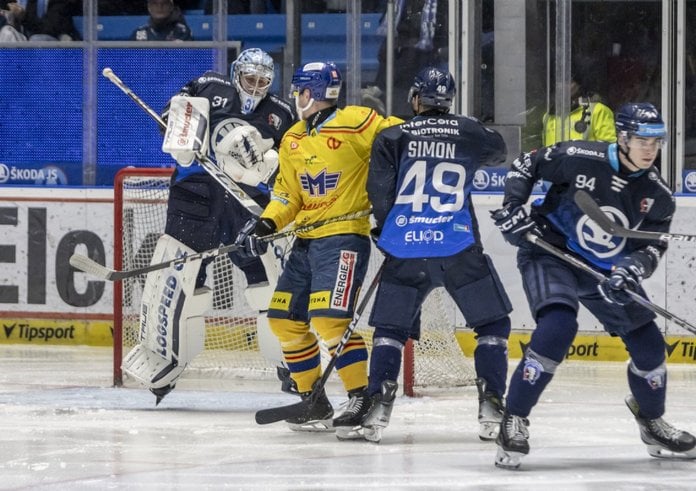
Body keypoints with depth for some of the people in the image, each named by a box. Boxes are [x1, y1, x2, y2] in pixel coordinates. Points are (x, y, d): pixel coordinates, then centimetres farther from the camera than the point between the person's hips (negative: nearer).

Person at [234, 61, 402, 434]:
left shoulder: (356, 124, -11)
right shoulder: (292, 140, 13)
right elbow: (288, 195, 14)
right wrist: (265, 224, -2)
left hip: (344, 238, -9)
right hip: (306, 240, 9)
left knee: (328, 319, -21)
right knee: (285, 319, 8)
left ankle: (362, 399, -13)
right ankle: (314, 402, 17)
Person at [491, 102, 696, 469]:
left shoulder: (657, 195, -8)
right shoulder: (581, 159, -20)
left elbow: (652, 246, -7)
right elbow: (526, 164, -7)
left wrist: (634, 268, -28)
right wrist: (513, 207, -18)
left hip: (606, 270, 5)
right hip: (550, 252, -5)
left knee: (647, 343, 5)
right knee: (557, 327, -30)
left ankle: (653, 425, 32)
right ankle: (513, 422, -20)